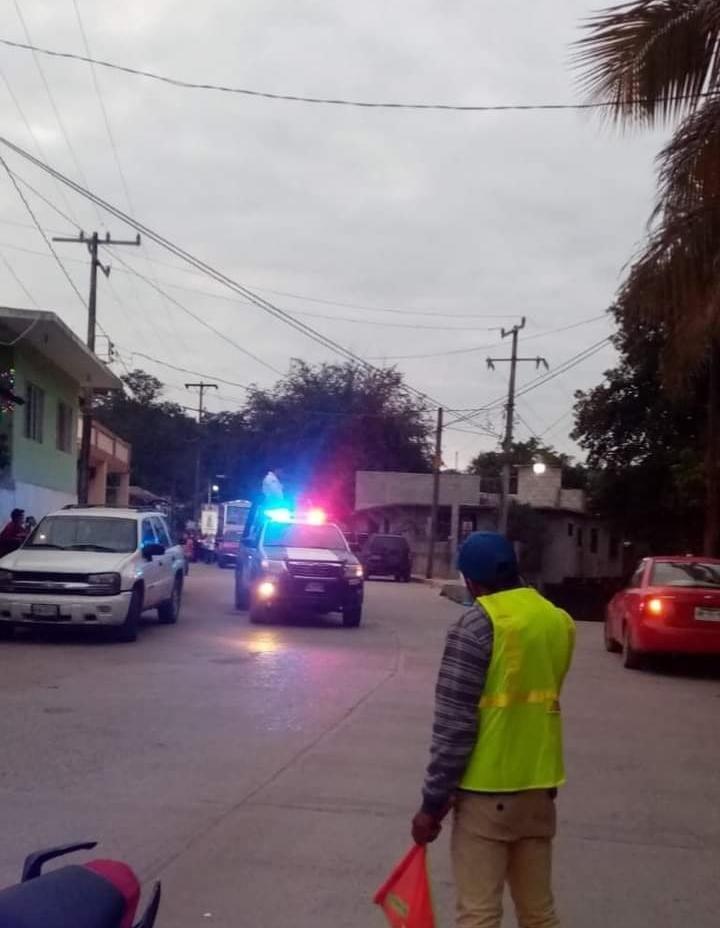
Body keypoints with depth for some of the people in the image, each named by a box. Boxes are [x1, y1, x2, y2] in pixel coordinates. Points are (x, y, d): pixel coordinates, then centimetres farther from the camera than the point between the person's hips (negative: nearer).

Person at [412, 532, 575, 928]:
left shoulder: (477, 625, -14)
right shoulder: (560, 621, 6)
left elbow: (454, 724, -15)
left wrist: (432, 802, -10)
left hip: (487, 789, -7)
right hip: (540, 785, 7)